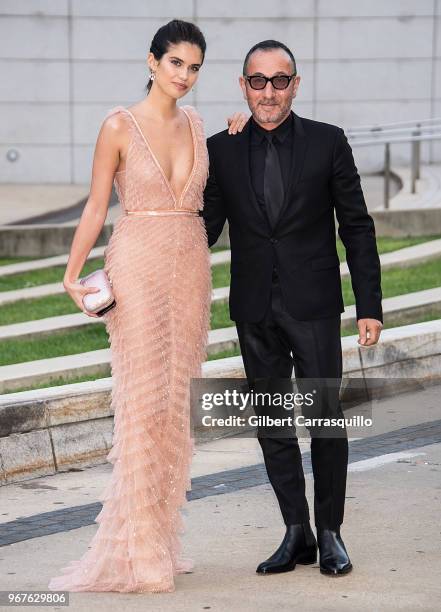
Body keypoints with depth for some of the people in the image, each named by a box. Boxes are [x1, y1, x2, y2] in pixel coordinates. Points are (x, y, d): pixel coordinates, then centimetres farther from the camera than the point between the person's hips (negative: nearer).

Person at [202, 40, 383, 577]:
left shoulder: (328, 143, -1)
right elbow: (207, 227, 8)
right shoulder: (221, 150, 4)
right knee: (271, 424, 7)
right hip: (254, 312, 2)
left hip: (313, 306, -2)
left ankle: (330, 533, 12)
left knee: (326, 420, -1)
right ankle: (296, 534, 16)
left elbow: (357, 227, 1)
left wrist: (370, 306, -4)